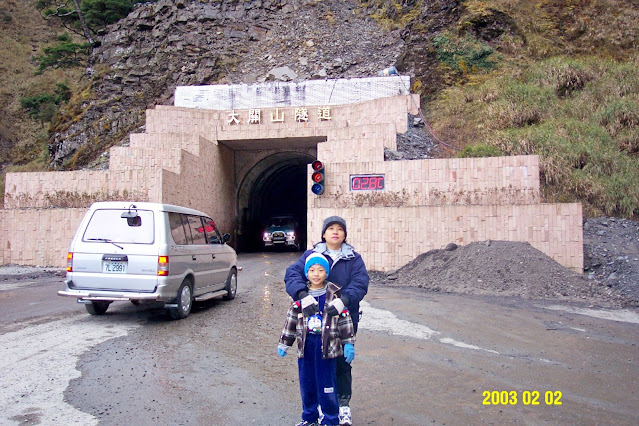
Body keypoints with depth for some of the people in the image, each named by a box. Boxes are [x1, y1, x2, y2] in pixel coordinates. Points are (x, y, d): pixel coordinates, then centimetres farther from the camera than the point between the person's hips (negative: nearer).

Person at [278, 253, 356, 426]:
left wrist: (349, 344, -4)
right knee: (306, 384, 12)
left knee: (326, 385, 2)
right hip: (306, 345, 3)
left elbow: (344, 319, -1)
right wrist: (284, 344, 11)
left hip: (327, 345, -3)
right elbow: (291, 319, 9)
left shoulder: (334, 295, -3)